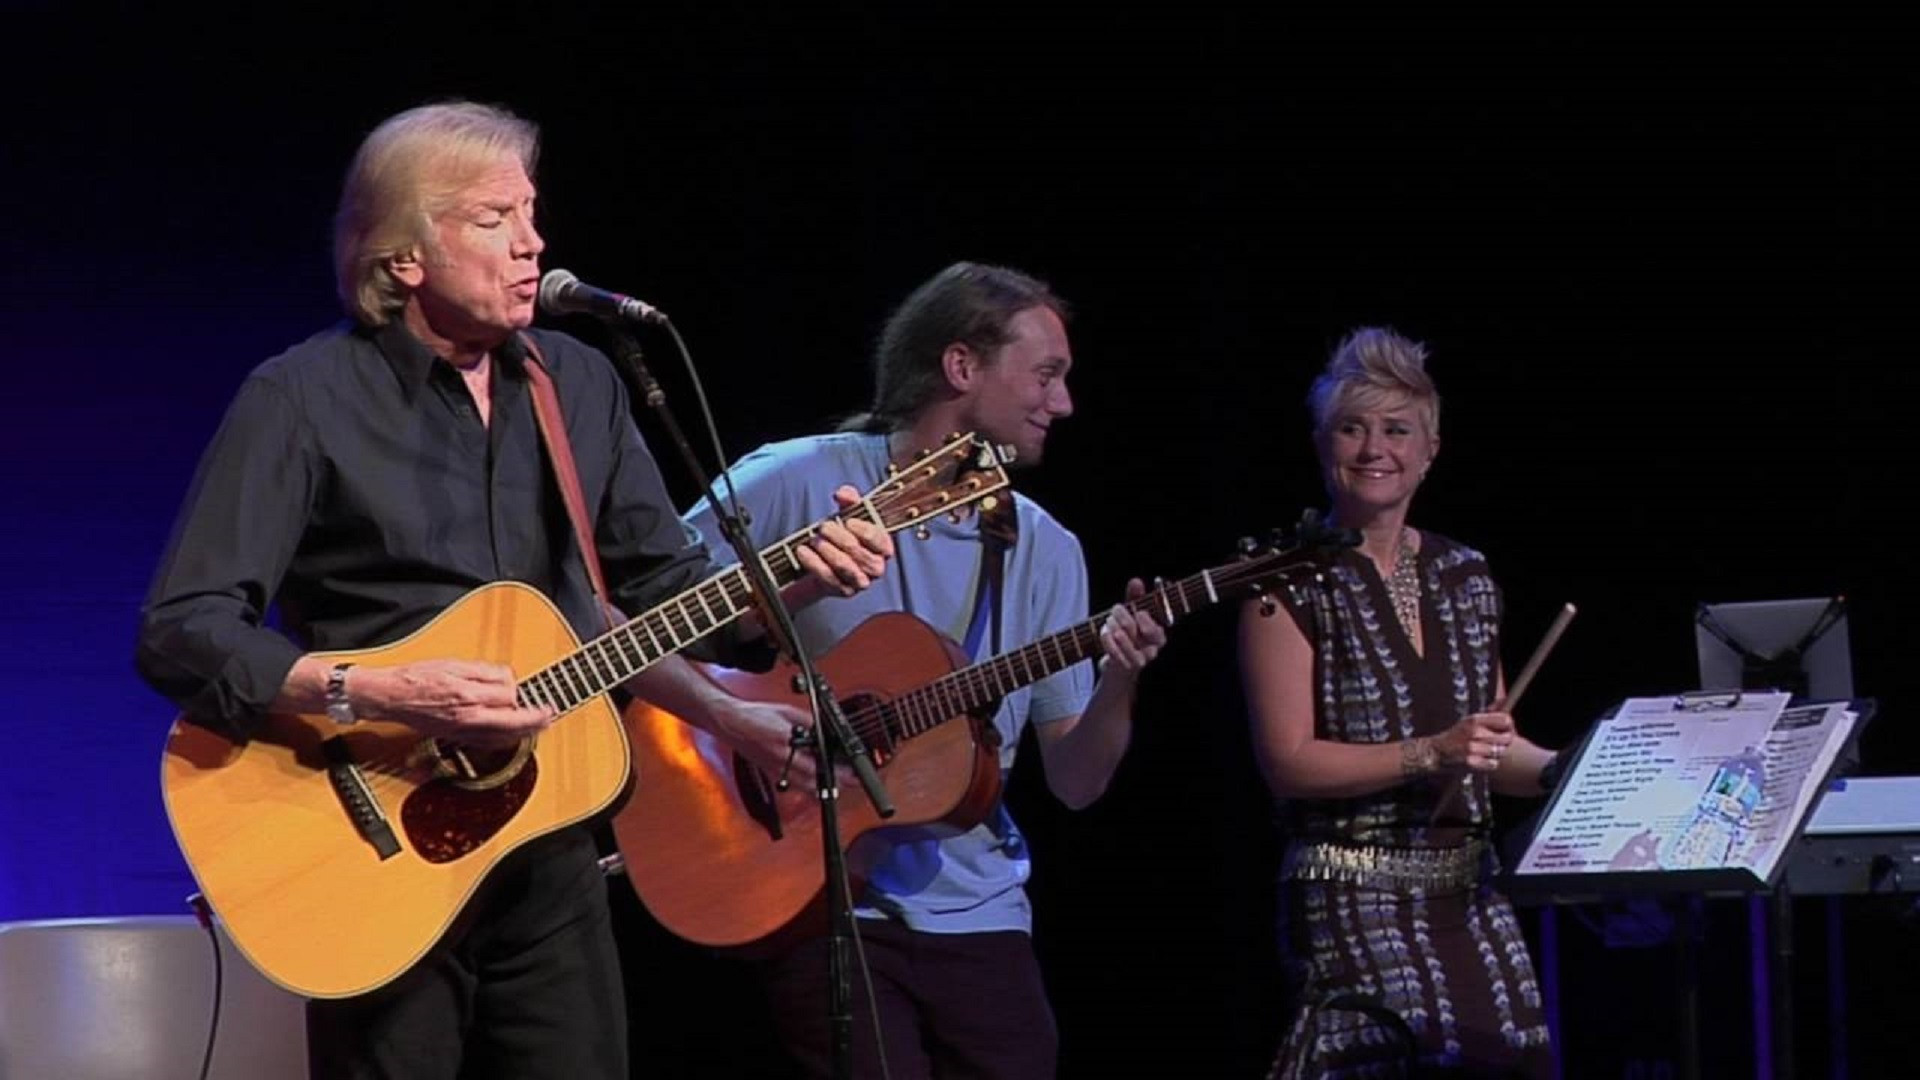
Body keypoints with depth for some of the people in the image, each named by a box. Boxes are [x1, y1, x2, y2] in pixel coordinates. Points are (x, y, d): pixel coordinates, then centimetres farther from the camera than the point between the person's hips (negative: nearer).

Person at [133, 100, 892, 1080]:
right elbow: (181, 634, -17)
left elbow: (669, 590, 14)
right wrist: (379, 692, -28)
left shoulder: (580, 386, 9)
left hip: (548, 848, 5)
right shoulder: (304, 400, -10)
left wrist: (802, 577, -5)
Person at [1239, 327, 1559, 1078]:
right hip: (1356, 896, -5)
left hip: (1468, 892, 5)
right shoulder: (1292, 581, -3)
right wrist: (1430, 754, -18)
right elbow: (1288, 762, -11)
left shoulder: (1464, 577, 13)